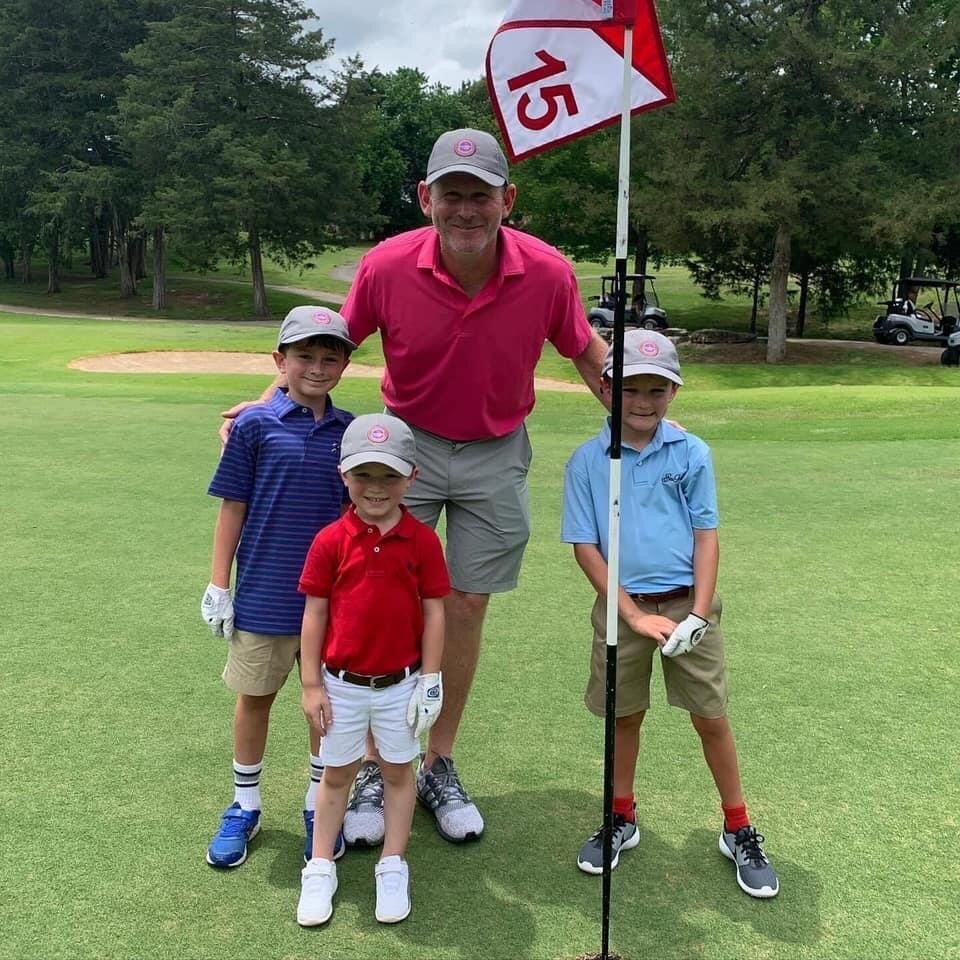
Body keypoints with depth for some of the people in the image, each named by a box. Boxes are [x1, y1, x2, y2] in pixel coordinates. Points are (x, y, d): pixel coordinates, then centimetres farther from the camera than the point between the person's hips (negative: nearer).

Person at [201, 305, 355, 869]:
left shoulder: (349, 431, 2)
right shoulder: (255, 426, -6)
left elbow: (357, 513, 9)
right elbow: (233, 508, -2)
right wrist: (219, 587, -2)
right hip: (264, 591, -2)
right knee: (255, 697, 12)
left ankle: (319, 807, 31)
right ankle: (245, 807, 31)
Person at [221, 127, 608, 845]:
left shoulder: (549, 273, -18)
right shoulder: (387, 266, -19)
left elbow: (588, 354, 0)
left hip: (497, 454, 1)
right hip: (407, 443, 0)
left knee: (468, 606, 8)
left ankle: (440, 766, 24)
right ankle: (375, 769, 15)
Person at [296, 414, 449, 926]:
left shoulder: (423, 540, -8)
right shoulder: (331, 541, -9)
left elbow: (434, 612, -4)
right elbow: (314, 613, -5)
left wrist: (430, 682, -4)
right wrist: (311, 685, -4)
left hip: (401, 685, 0)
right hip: (342, 685, 0)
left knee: (398, 772, 14)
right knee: (337, 773, 15)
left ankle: (393, 868, 30)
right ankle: (321, 869, 29)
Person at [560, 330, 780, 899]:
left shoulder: (692, 454, -3)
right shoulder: (587, 461, -4)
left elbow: (706, 535, -1)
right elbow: (585, 545, -5)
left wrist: (699, 612, -12)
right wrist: (634, 615, -11)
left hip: (688, 603, 0)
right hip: (622, 606, 0)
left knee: (711, 717, 6)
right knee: (625, 717, 14)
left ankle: (739, 830, 24)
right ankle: (623, 819, 34)